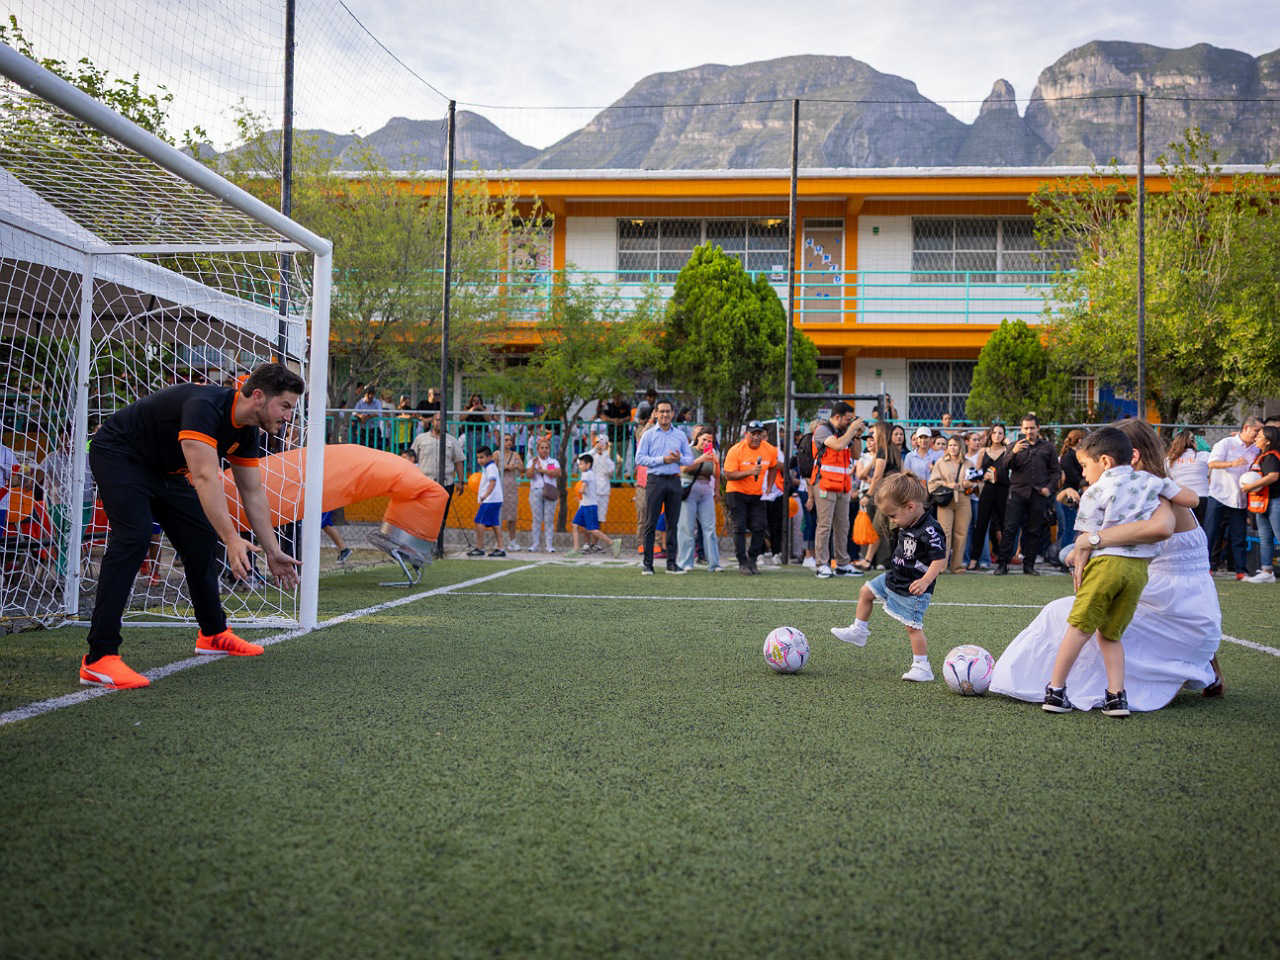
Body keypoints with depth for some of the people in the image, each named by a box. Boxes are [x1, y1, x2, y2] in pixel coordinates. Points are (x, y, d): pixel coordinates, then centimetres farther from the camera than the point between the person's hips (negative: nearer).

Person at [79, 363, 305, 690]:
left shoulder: (247, 430, -5)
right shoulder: (205, 407, -34)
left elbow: (252, 493, 4)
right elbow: (206, 478, -44)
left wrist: (273, 551, 3)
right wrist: (232, 539, -50)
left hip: (164, 468, 9)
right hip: (118, 455, -9)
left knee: (201, 538, 8)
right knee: (133, 538, -25)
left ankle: (213, 633, 26)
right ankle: (99, 658, -27)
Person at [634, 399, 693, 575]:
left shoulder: (681, 435, 12)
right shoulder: (648, 435, 4)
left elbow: (690, 458, 12)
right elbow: (639, 458, -4)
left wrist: (679, 458, -10)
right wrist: (663, 460, -12)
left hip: (674, 481, 3)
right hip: (655, 480, -3)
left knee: (673, 524, 4)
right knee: (650, 523, -4)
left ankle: (671, 563, 10)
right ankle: (647, 563, -2)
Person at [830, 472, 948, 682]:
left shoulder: (929, 530, -24)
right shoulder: (906, 526, 3)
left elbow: (940, 559, -24)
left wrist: (925, 581, -30)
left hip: (913, 589, -9)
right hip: (893, 579, 9)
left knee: (913, 626, -9)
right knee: (866, 592, 16)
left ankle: (922, 667, 0)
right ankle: (859, 631, 31)